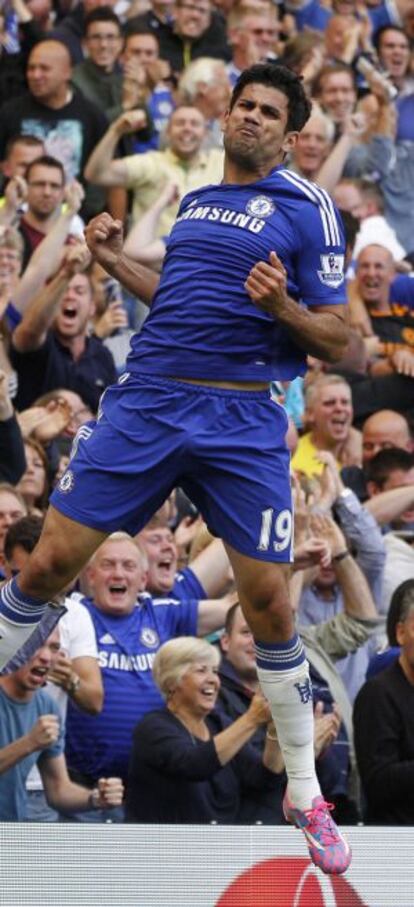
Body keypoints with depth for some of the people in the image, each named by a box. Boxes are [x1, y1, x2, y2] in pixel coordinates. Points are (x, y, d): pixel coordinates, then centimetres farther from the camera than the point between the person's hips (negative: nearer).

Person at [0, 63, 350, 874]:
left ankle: (305, 794, 10)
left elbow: (334, 342, -2)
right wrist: (115, 262, 19)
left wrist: (284, 308, -20)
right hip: (147, 402, 4)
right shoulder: (195, 199, 16)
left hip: (242, 423, -4)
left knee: (269, 602, -5)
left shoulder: (306, 209, 0)